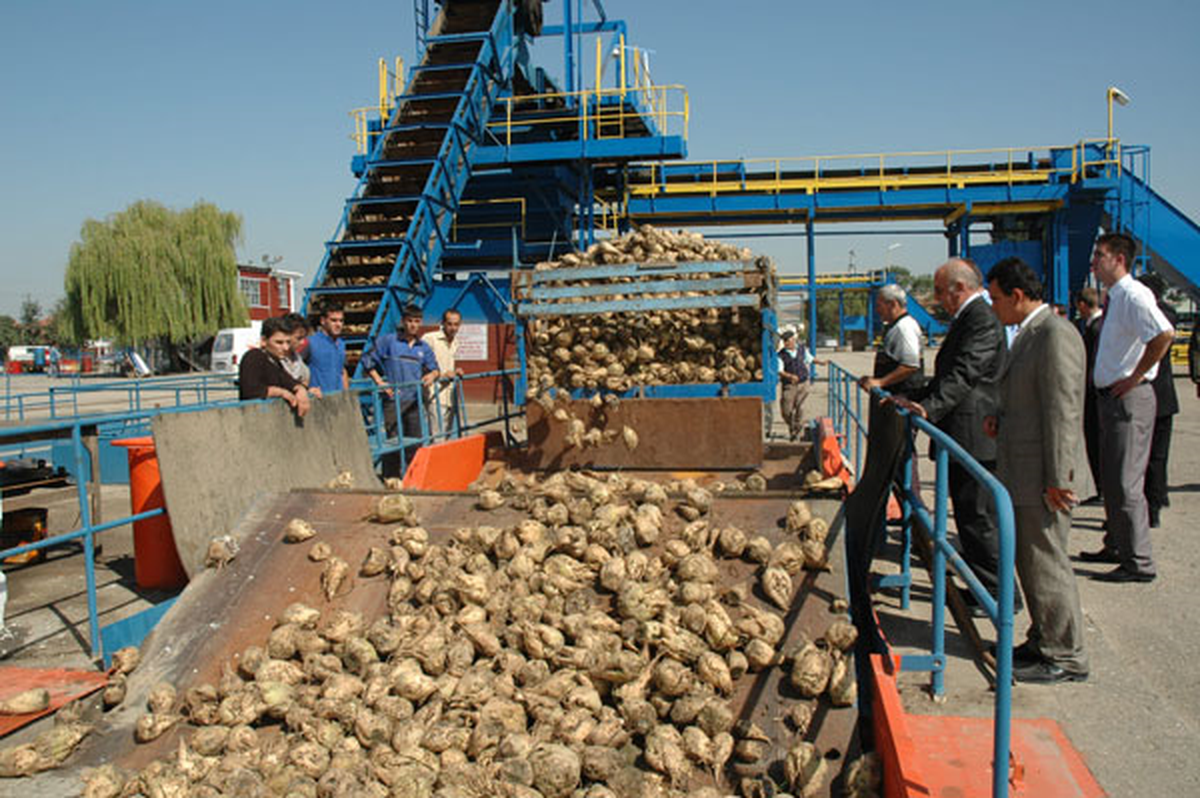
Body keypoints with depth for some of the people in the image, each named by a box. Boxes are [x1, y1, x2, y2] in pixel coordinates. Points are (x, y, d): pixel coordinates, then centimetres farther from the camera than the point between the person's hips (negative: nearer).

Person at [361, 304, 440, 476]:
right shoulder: (388, 341, 0)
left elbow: (434, 368, 19)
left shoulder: (423, 348, 12)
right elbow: (367, 360, 3)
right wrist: (380, 382, -3)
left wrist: (431, 375, -5)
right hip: (393, 400, -4)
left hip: (414, 401, 4)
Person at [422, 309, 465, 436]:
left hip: (451, 396, 8)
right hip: (435, 396, -8)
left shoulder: (455, 342, 15)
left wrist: (455, 372, 3)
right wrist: (442, 374, -18)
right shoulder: (429, 338, -9)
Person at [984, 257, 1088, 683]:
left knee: (1046, 562, -1)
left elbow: (1062, 411, -21)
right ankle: (1043, 642, 30)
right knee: (1030, 560, 17)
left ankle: (1065, 658, 11)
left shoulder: (1055, 334, -18)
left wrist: (1057, 480, -21)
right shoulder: (1029, 334, 14)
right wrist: (1001, 419, 7)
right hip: (1022, 473, 10)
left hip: (1043, 476, -10)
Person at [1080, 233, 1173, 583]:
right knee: (1110, 479, 19)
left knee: (1126, 483, -6)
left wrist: (1134, 378, -24)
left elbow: (1164, 334, -32)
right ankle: (1116, 546, 33)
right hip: (1110, 396, 10)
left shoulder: (1133, 296, -17)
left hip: (1128, 398, -10)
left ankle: (1139, 562, 2)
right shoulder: (1115, 297, 13)